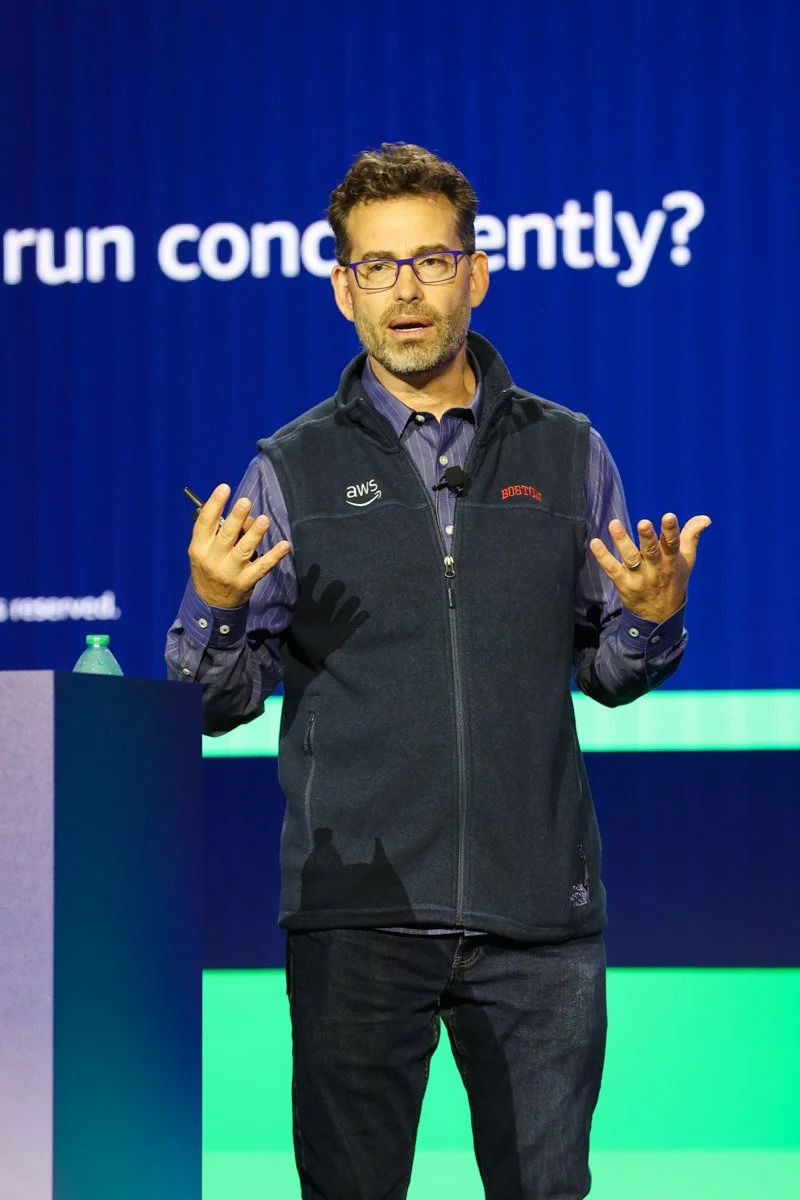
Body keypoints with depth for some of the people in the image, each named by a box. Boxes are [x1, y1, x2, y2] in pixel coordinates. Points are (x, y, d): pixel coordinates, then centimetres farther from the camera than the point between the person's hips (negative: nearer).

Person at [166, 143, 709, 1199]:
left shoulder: (567, 453, 8)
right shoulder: (293, 469, 4)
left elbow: (606, 675, 12)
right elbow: (222, 704, 3)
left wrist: (653, 618, -9)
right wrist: (214, 606, -17)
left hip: (539, 912, 1)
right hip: (359, 907, -1)